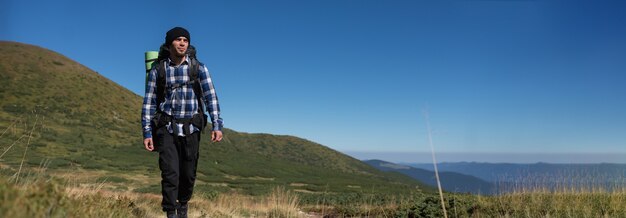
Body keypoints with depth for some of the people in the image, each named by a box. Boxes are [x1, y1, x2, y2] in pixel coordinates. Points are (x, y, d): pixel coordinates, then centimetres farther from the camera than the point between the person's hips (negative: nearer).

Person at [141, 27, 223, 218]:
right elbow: (149, 102, 1)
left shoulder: (199, 68, -2)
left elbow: (211, 97, -8)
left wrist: (217, 125, -19)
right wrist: (147, 133, -5)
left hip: (191, 129, 1)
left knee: (188, 174, 8)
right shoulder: (157, 70, 0)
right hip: (167, 128, 0)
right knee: (170, 173, -13)